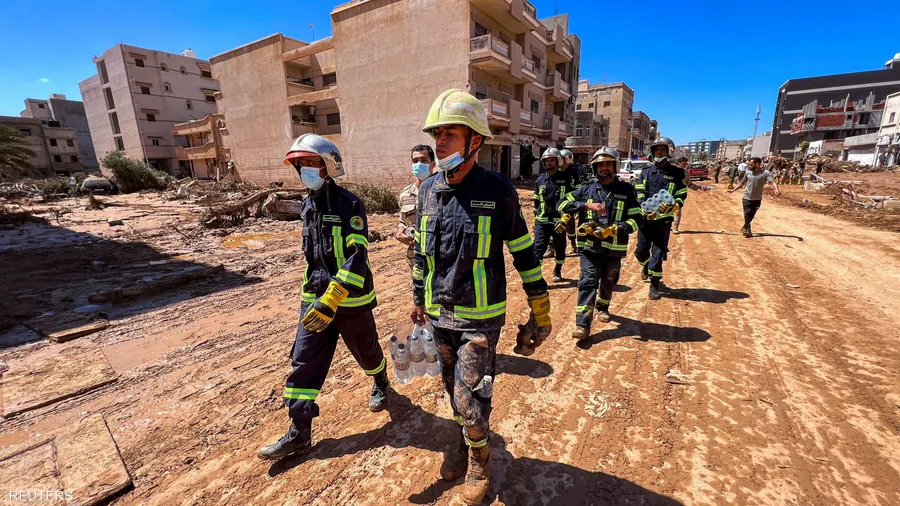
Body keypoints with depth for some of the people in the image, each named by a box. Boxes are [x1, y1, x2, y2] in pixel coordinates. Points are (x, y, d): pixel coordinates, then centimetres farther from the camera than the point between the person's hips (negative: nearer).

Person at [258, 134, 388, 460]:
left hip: (351, 300, -6)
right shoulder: (307, 206, 8)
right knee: (304, 362, 6)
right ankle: (299, 431, 20)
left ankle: (380, 383, 46)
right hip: (314, 298, 6)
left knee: (366, 351, 15)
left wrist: (332, 299, -32)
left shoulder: (349, 205, -16)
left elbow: (357, 257, -25)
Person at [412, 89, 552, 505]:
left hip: (481, 317, -4)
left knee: (471, 397, 2)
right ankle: (464, 443, 49)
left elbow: (524, 254, -7)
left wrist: (541, 313, -4)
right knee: (454, 390, 21)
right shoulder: (429, 189, 0)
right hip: (440, 315, 5)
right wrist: (418, 300, 16)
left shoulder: (498, 190, -13)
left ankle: (479, 458, 34)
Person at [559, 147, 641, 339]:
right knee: (588, 283, -9)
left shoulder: (627, 190, 1)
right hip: (590, 246, -1)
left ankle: (602, 308, 45)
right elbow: (563, 204, -2)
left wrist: (613, 230, -20)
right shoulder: (587, 189, 4)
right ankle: (582, 324, -9)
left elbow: (636, 219, -3)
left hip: (614, 248, 1)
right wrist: (586, 205, -16)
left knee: (608, 282, 18)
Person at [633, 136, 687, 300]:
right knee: (641, 250, 9)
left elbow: (681, 196, -1)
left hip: (664, 220, -2)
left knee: (658, 253, -1)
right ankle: (646, 265, 43)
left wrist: (671, 208, -22)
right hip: (644, 218, 2)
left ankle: (654, 285, 11)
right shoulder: (645, 172, 8)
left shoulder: (677, 173, 3)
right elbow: (638, 195, -1)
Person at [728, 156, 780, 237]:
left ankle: (744, 228, 25)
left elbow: (772, 182, -21)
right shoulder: (748, 173, 2)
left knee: (751, 215, 9)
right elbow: (742, 183, 16)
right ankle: (747, 230, 0)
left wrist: (776, 189, -39)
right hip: (747, 198, 1)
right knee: (747, 214, -5)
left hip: (757, 199, -1)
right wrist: (733, 190, 15)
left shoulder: (765, 173, -9)